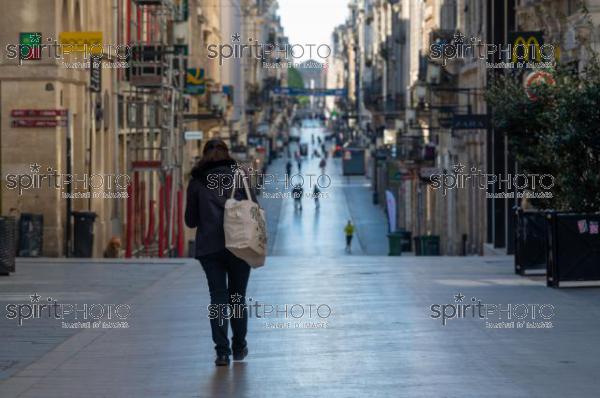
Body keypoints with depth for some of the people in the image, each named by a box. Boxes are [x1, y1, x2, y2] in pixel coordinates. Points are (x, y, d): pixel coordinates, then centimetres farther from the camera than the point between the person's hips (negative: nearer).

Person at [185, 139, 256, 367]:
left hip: (209, 247, 0)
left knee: (218, 298, 2)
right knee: (238, 297, 13)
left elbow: (190, 221, 5)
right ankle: (239, 348, 22)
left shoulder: (197, 182, 3)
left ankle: (222, 351, -8)